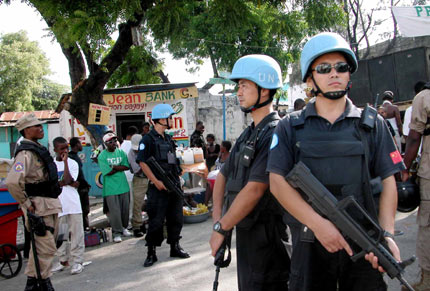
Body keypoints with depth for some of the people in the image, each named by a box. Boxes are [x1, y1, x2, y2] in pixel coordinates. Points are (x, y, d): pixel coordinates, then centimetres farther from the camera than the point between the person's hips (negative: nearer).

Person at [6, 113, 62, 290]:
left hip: (50, 203, 10)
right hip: (39, 205, -10)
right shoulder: (26, 153, -18)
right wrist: (26, 203, -21)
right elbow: (12, 182, -31)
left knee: (41, 245, 18)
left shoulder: (38, 149, 14)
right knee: (46, 247, -6)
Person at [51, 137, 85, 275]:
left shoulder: (73, 163, 2)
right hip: (57, 205, 2)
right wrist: (68, 183, -11)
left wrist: (65, 161, -13)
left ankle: (77, 261, 6)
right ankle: (63, 260, 22)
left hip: (73, 204, -2)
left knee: (76, 233, -1)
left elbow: (68, 179, -14)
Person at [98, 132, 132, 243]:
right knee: (114, 211, -4)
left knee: (125, 209, 11)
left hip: (123, 186, 5)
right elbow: (107, 172, -14)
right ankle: (116, 233, 6)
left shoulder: (121, 152, 9)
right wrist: (120, 167, -5)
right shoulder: (102, 156, -6)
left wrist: (114, 166, -12)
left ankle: (123, 228, 30)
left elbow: (127, 166, -3)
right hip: (110, 188, -5)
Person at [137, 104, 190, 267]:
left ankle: (175, 248, 26)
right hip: (158, 188, -7)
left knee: (176, 219, 13)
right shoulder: (148, 140, -8)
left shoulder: (168, 139, 16)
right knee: (156, 221, -3)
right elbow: (142, 162, -14)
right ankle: (151, 253, 7)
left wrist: (177, 178, 15)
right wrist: (156, 182, -18)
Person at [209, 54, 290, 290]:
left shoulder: (275, 133, -18)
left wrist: (221, 228, -16)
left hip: (267, 235, -9)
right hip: (245, 231, 9)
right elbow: (223, 175, 17)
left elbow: (255, 189, -23)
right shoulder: (248, 134, 13)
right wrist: (217, 218, 3)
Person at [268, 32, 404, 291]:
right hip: (310, 246, 0)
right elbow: (278, 181, -5)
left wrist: (386, 234, -12)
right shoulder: (290, 128, 5)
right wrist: (318, 223, -17)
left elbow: (388, 181, 3)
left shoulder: (372, 124, 7)